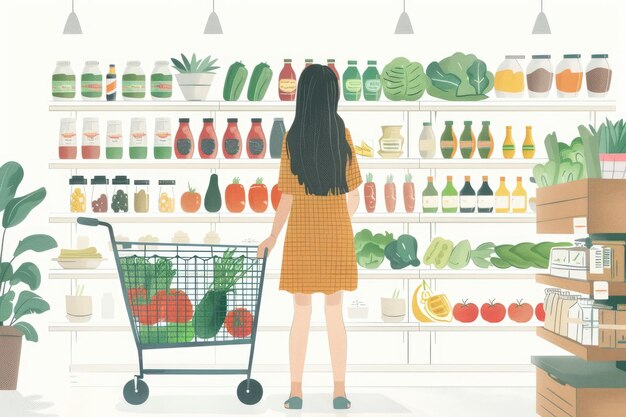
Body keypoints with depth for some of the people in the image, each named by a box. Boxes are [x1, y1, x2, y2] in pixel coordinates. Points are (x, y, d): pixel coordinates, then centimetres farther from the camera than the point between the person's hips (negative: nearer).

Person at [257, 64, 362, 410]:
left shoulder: (293, 139, -11)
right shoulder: (343, 135, -3)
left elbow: (287, 198, -10)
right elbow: (354, 196, 0)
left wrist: (272, 238, 4)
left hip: (303, 234, -2)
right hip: (337, 234, 2)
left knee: (301, 314, 7)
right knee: (335, 314, 9)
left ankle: (296, 392, 9)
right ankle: (339, 392, 9)